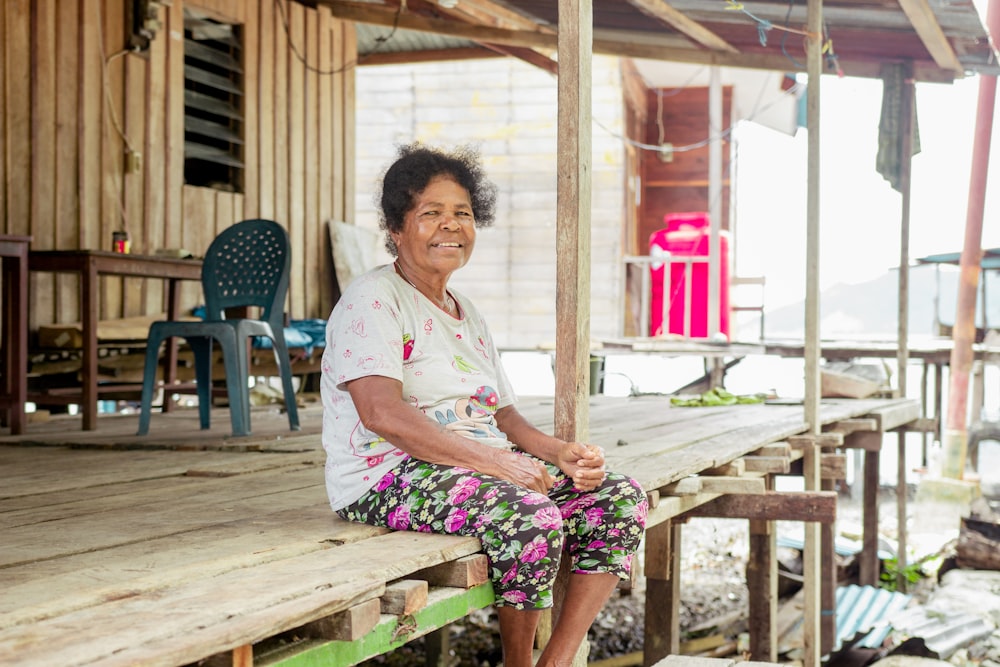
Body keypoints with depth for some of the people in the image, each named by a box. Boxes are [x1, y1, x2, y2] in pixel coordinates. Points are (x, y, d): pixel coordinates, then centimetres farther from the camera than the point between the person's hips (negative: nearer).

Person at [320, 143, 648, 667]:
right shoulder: (372, 300, -7)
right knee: (532, 517, -33)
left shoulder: (466, 314, 21)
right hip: (391, 476, -9)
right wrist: (493, 460, -26)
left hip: (484, 465, 9)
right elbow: (383, 413, -21)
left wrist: (561, 453, -3)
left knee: (622, 501, -7)